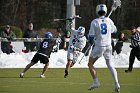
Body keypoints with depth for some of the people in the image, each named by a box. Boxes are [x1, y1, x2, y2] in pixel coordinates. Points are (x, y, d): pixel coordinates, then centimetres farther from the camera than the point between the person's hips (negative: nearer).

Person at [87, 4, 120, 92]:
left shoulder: (94, 22, -10)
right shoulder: (109, 21, -1)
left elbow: (91, 36, -10)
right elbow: (114, 30, 20)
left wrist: (91, 42, 13)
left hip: (99, 46, -4)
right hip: (108, 46, 4)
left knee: (90, 64, 11)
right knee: (110, 64, 16)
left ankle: (96, 81, -1)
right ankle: (116, 83, 5)